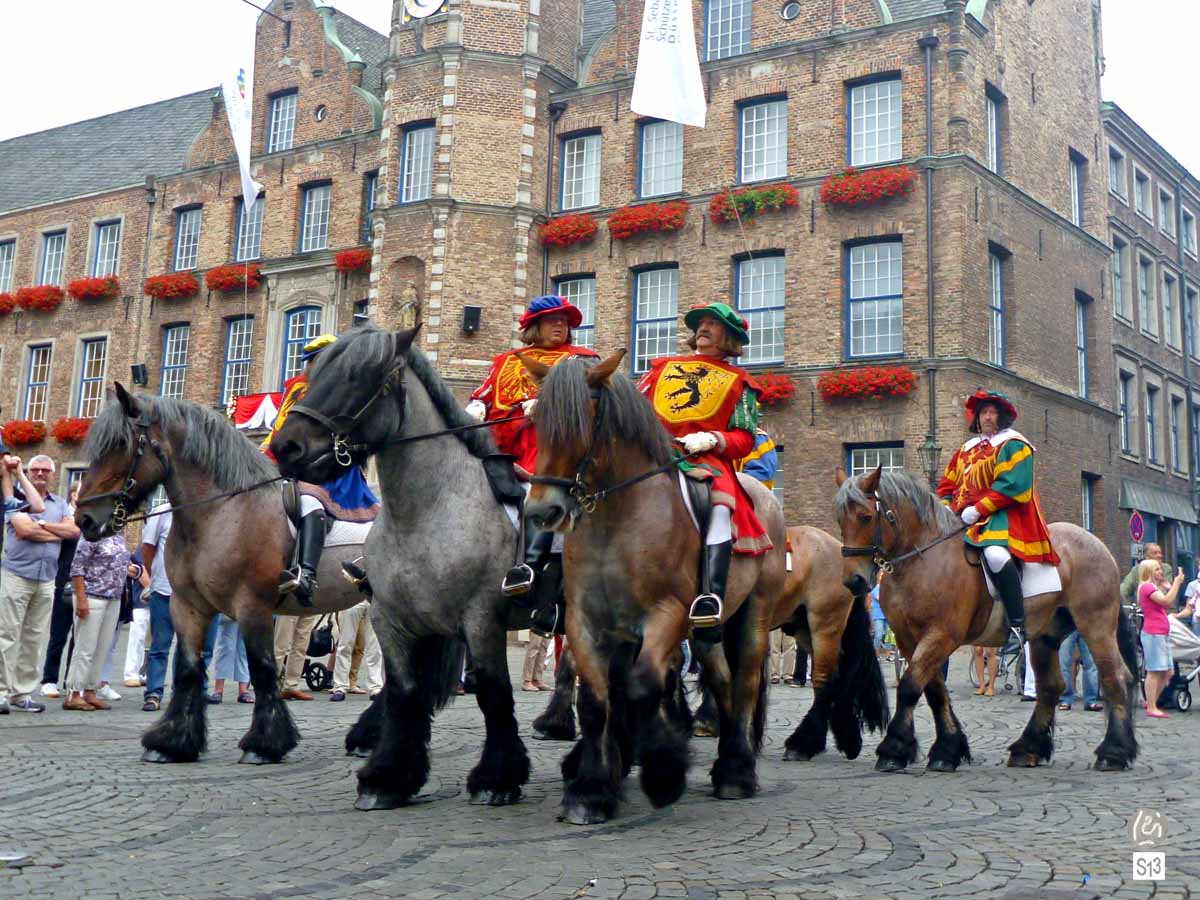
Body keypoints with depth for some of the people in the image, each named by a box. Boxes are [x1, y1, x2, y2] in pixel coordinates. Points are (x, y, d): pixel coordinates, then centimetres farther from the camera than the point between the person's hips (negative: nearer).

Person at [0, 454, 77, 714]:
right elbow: (23, 529, -13)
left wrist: (42, 524, -8)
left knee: (35, 638, 5)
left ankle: (22, 692, 10)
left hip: (46, 578, 5)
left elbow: (74, 530, 1)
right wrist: (57, 534, -4)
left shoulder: (60, 504, 17)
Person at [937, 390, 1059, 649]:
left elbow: (1010, 486, -12)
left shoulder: (1013, 445, 1)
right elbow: (946, 487, 22)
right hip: (965, 521, 8)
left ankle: (1018, 625, -30)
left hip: (1004, 517, -8)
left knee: (996, 554, -36)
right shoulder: (966, 450, 22)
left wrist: (978, 509, -17)